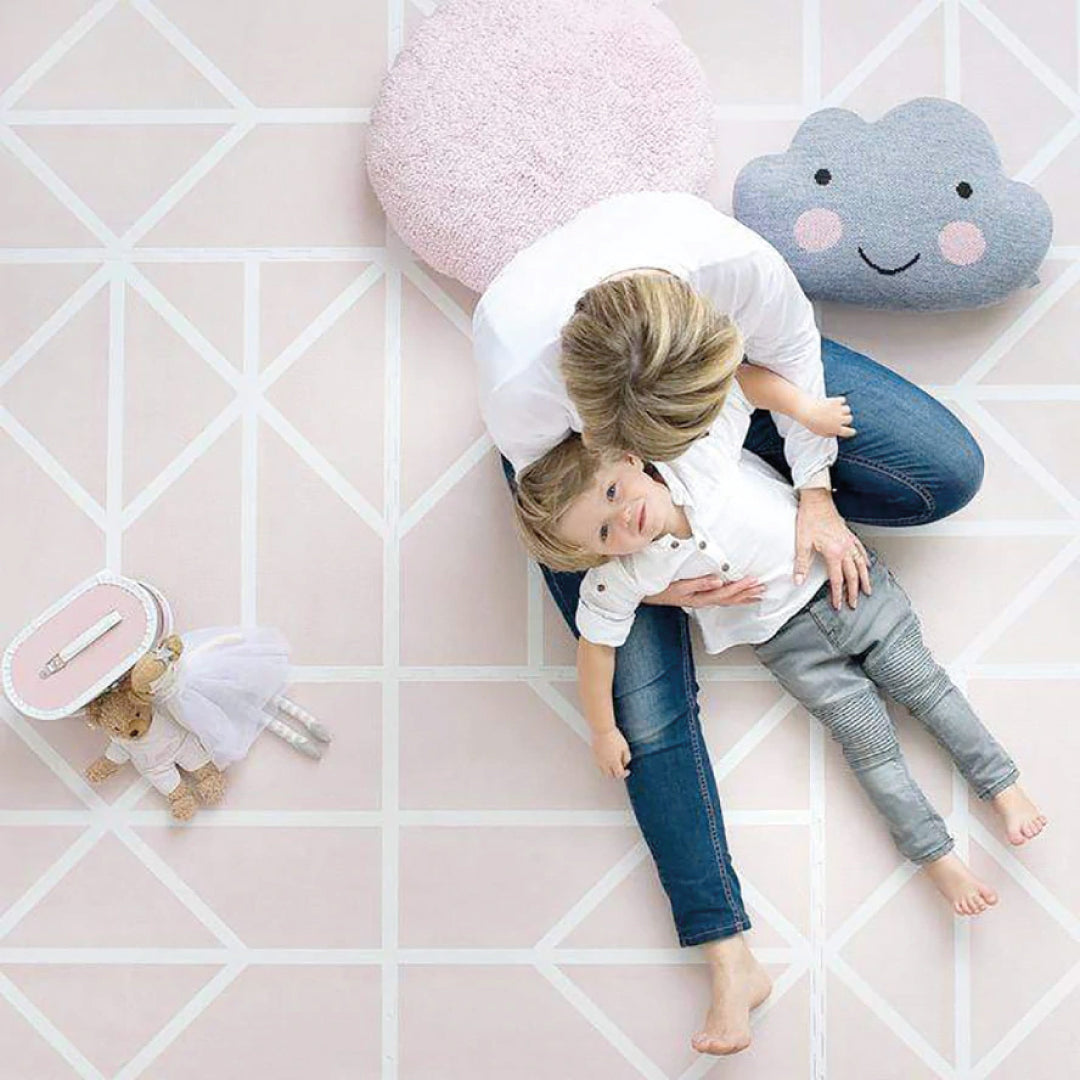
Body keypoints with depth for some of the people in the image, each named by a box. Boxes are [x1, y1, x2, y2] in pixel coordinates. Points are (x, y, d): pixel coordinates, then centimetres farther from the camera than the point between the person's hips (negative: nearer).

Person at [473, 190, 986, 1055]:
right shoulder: (519, 380, -42)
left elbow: (789, 343, -14)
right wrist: (651, 584, -26)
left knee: (950, 472, -4)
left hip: (718, 386, 3)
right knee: (648, 694, -10)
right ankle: (730, 957, 1)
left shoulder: (735, 261, -40)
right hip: (569, 441, -2)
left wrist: (815, 492, -11)